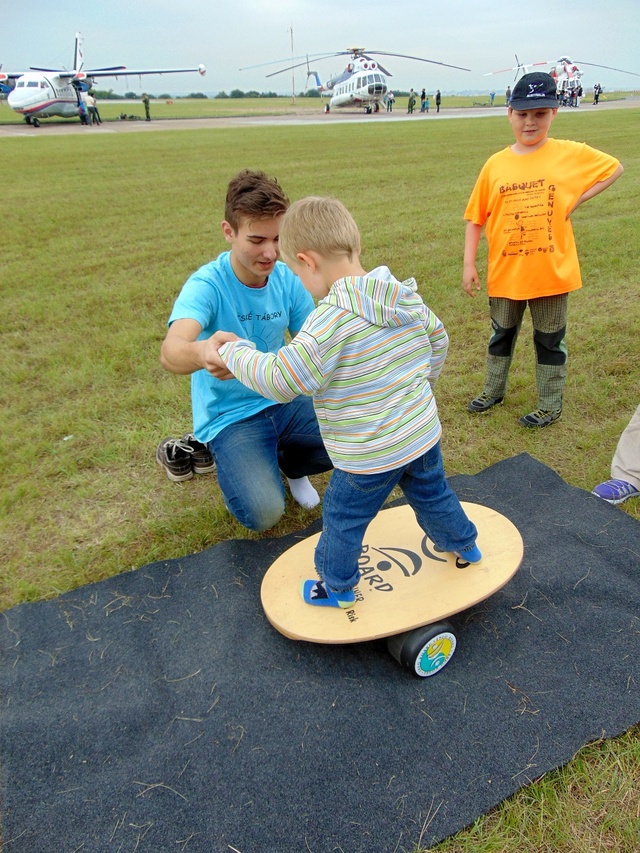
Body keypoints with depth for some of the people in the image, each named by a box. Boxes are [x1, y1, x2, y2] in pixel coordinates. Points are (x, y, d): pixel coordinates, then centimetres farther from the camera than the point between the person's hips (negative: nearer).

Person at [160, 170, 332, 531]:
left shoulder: (289, 279, -7)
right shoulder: (207, 285, -22)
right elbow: (170, 351, -40)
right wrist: (201, 353, -64)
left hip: (282, 402, 5)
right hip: (230, 417, -4)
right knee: (263, 513, -24)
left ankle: (289, 462, 16)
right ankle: (240, 469, 12)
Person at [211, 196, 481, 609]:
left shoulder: (333, 316, -28)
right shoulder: (407, 296, -3)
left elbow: (282, 379, -31)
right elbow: (438, 340, 13)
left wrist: (235, 351, -14)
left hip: (369, 456, -7)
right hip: (424, 432, 7)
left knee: (343, 520, 16)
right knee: (433, 494, 31)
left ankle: (337, 588, 37)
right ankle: (465, 545, 55)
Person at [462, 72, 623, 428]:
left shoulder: (571, 154, -5)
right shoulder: (495, 164, -2)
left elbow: (614, 168, 8)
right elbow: (476, 218, 1)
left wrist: (576, 199, -5)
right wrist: (469, 264, -3)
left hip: (551, 272, -2)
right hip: (505, 273, 2)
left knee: (550, 341, 11)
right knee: (501, 335, 19)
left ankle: (551, 405, 27)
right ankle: (494, 390, 40)